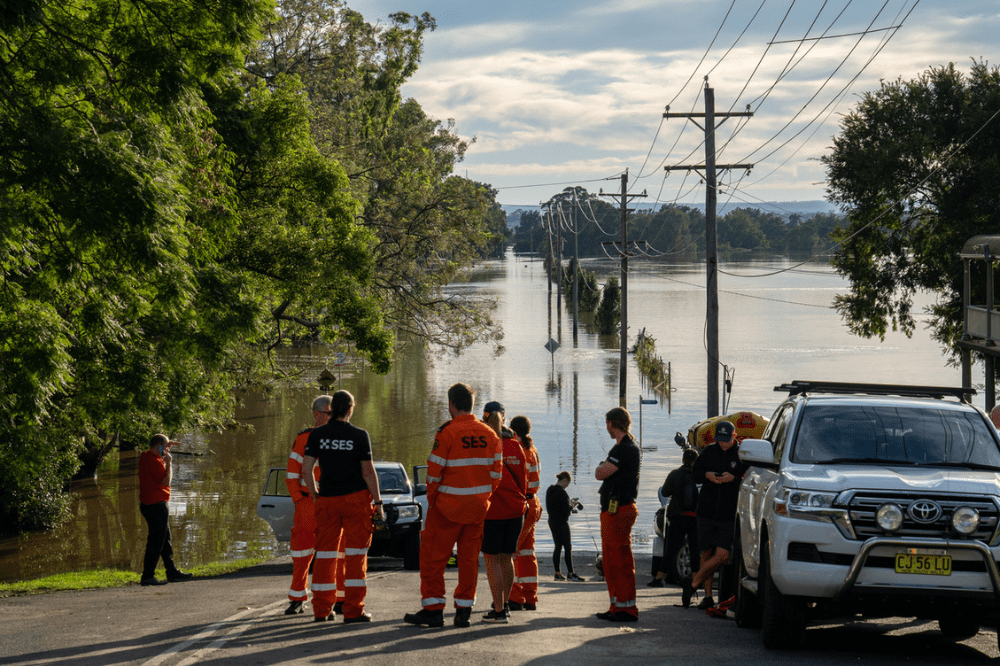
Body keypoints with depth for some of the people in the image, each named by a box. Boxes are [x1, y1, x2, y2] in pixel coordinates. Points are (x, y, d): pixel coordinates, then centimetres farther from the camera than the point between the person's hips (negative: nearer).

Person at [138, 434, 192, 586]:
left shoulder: (145, 456, 10)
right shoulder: (154, 462, -19)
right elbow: (166, 481, -21)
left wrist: (168, 445, 20)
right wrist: (169, 462, -13)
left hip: (148, 504, 11)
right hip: (156, 505, -11)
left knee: (165, 539, 17)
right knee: (156, 542, -7)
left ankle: (172, 572, 25)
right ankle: (147, 577, -5)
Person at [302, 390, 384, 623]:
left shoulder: (317, 435, 0)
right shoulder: (359, 436, -7)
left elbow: (306, 470, -1)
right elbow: (368, 473, -7)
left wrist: (316, 496, 11)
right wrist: (378, 503, 0)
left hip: (327, 499, 3)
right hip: (356, 498, -3)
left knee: (325, 554, 9)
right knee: (355, 555, 1)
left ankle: (322, 610, 11)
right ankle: (353, 610, -1)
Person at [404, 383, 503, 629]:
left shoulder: (447, 432, -13)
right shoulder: (489, 434, 4)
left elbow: (434, 471, -12)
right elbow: (496, 472, 5)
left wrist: (432, 499, 1)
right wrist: (484, 497, 14)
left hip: (448, 507, -5)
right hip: (478, 507, 5)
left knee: (433, 556, 4)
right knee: (469, 557, 11)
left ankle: (433, 610, 3)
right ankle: (464, 611, 12)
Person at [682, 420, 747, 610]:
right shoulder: (709, 451, 7)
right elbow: (694, 472, 12)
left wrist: (734, 478, -21)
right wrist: (707, 475, -8)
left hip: (729, 515, -3)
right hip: (706, 512, 3)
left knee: (721, 555, -12)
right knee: (706, 553, 6)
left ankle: (692, 584, 3)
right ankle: (708, 596, 17)